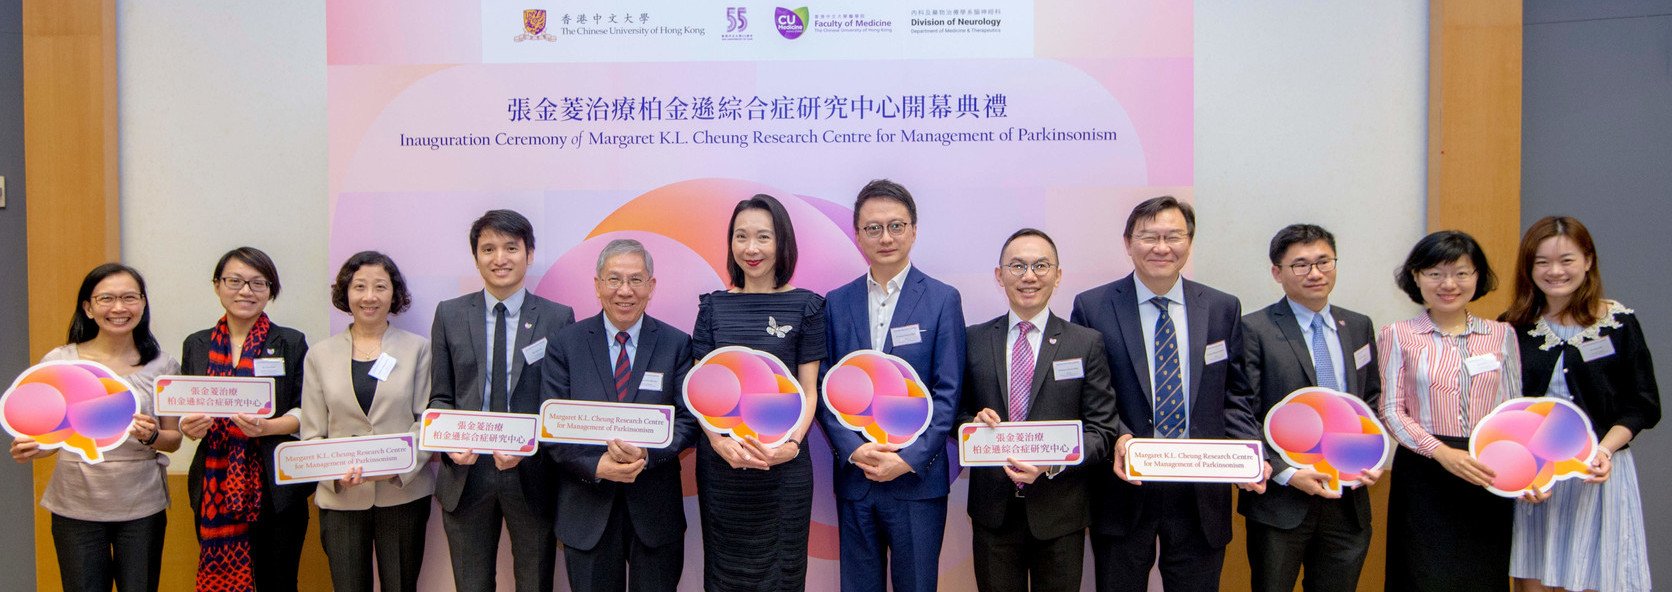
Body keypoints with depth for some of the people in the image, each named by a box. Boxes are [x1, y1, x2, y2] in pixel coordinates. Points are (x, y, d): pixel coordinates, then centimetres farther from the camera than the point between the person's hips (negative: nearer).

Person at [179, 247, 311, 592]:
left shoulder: (292, 343, 3)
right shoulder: (196, 346, 12)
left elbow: (304, 411, 0)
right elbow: (185, 411, 15)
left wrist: (266, 427, -18)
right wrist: (189, 428, -7)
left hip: (275, 489, -2)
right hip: (214, 489, 2)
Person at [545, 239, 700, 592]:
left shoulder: (676, 345, 0)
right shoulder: (567, 344, 0)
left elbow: (688, 420, -3)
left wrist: (647, 452, -21)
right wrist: (596, 465, -19)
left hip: (655, 509, 0)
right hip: (586, 509, 0)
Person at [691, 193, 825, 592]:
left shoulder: (805, 305, -1)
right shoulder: (714, 306, 5)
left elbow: (808, 391, 0)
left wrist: (792, 443, -17)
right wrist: (718, 439, -13)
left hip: (783, 464, -2)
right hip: (721, 461, 2)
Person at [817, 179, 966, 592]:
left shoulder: (942, 299, -2)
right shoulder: (837, 303, 6)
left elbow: (947, 392, -5)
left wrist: (909, 458, -14)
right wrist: (853, 450, -10)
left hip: (918, 479, -2)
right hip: (853, 477, 3)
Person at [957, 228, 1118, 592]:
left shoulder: (1087, 344, -1)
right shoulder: (974, 340, 4)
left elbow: (1101, 431, -4)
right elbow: (957, 412, 10)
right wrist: (973, 422, -13)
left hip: (1060, 512, -1)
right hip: (993, 511, 1)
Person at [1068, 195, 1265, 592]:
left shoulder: (1223, 309, 6)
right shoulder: (1092, 307, -2)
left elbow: (1234, 394, 8)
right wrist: (1115, 438, -20)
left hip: (1202, 495, 2)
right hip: (1124, 488, -2)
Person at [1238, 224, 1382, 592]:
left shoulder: (1359, 327, 10)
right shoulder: (1253, 329, -8)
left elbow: (1372, 401, 17)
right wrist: (1286, 473, -18)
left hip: (1349, 500, 5)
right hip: (1281, 502, -4)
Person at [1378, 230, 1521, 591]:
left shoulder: (1502, 335, 10)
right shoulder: (1398, 336, 2)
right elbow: (1390, 410, -3)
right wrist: (1441, 452, -17)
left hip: (1487, 477, 3)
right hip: (1424, 475, -2)